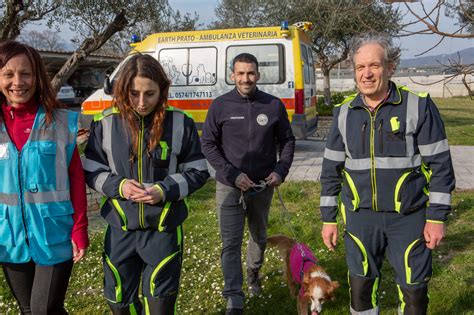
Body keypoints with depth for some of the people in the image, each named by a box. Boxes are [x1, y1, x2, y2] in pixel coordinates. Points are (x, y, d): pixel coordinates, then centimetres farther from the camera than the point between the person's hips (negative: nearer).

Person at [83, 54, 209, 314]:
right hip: (119, 229, 2)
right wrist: (118, 186, -15)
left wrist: (165, 190, -17)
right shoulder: (106, 123, -5)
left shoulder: (180, 123, -8)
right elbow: (91, 170, 4)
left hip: (165, 230, -1)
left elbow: (197, 172, -1)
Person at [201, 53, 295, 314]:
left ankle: (253, 272, 47)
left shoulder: (274, 105, -2)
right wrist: (232, 175, -14)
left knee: (259, 236, 20)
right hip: (229, 187, -2)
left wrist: (281, 171, -8)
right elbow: (208, 144, -4)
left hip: (263, 185, 2)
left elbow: (287, 141, 7)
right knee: (230, 243, -3)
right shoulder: (220, 106, -6)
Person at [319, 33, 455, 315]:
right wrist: (328, 218, 6)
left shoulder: (418, 106, -7)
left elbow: (440, 165, -7)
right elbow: (332, 169, 7)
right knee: (361, 288, 12)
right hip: (360, 217, 3)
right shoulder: (344, 113, 3)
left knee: (415, 291, 7)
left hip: (409, 218, -2)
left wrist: (437, 217, -10)